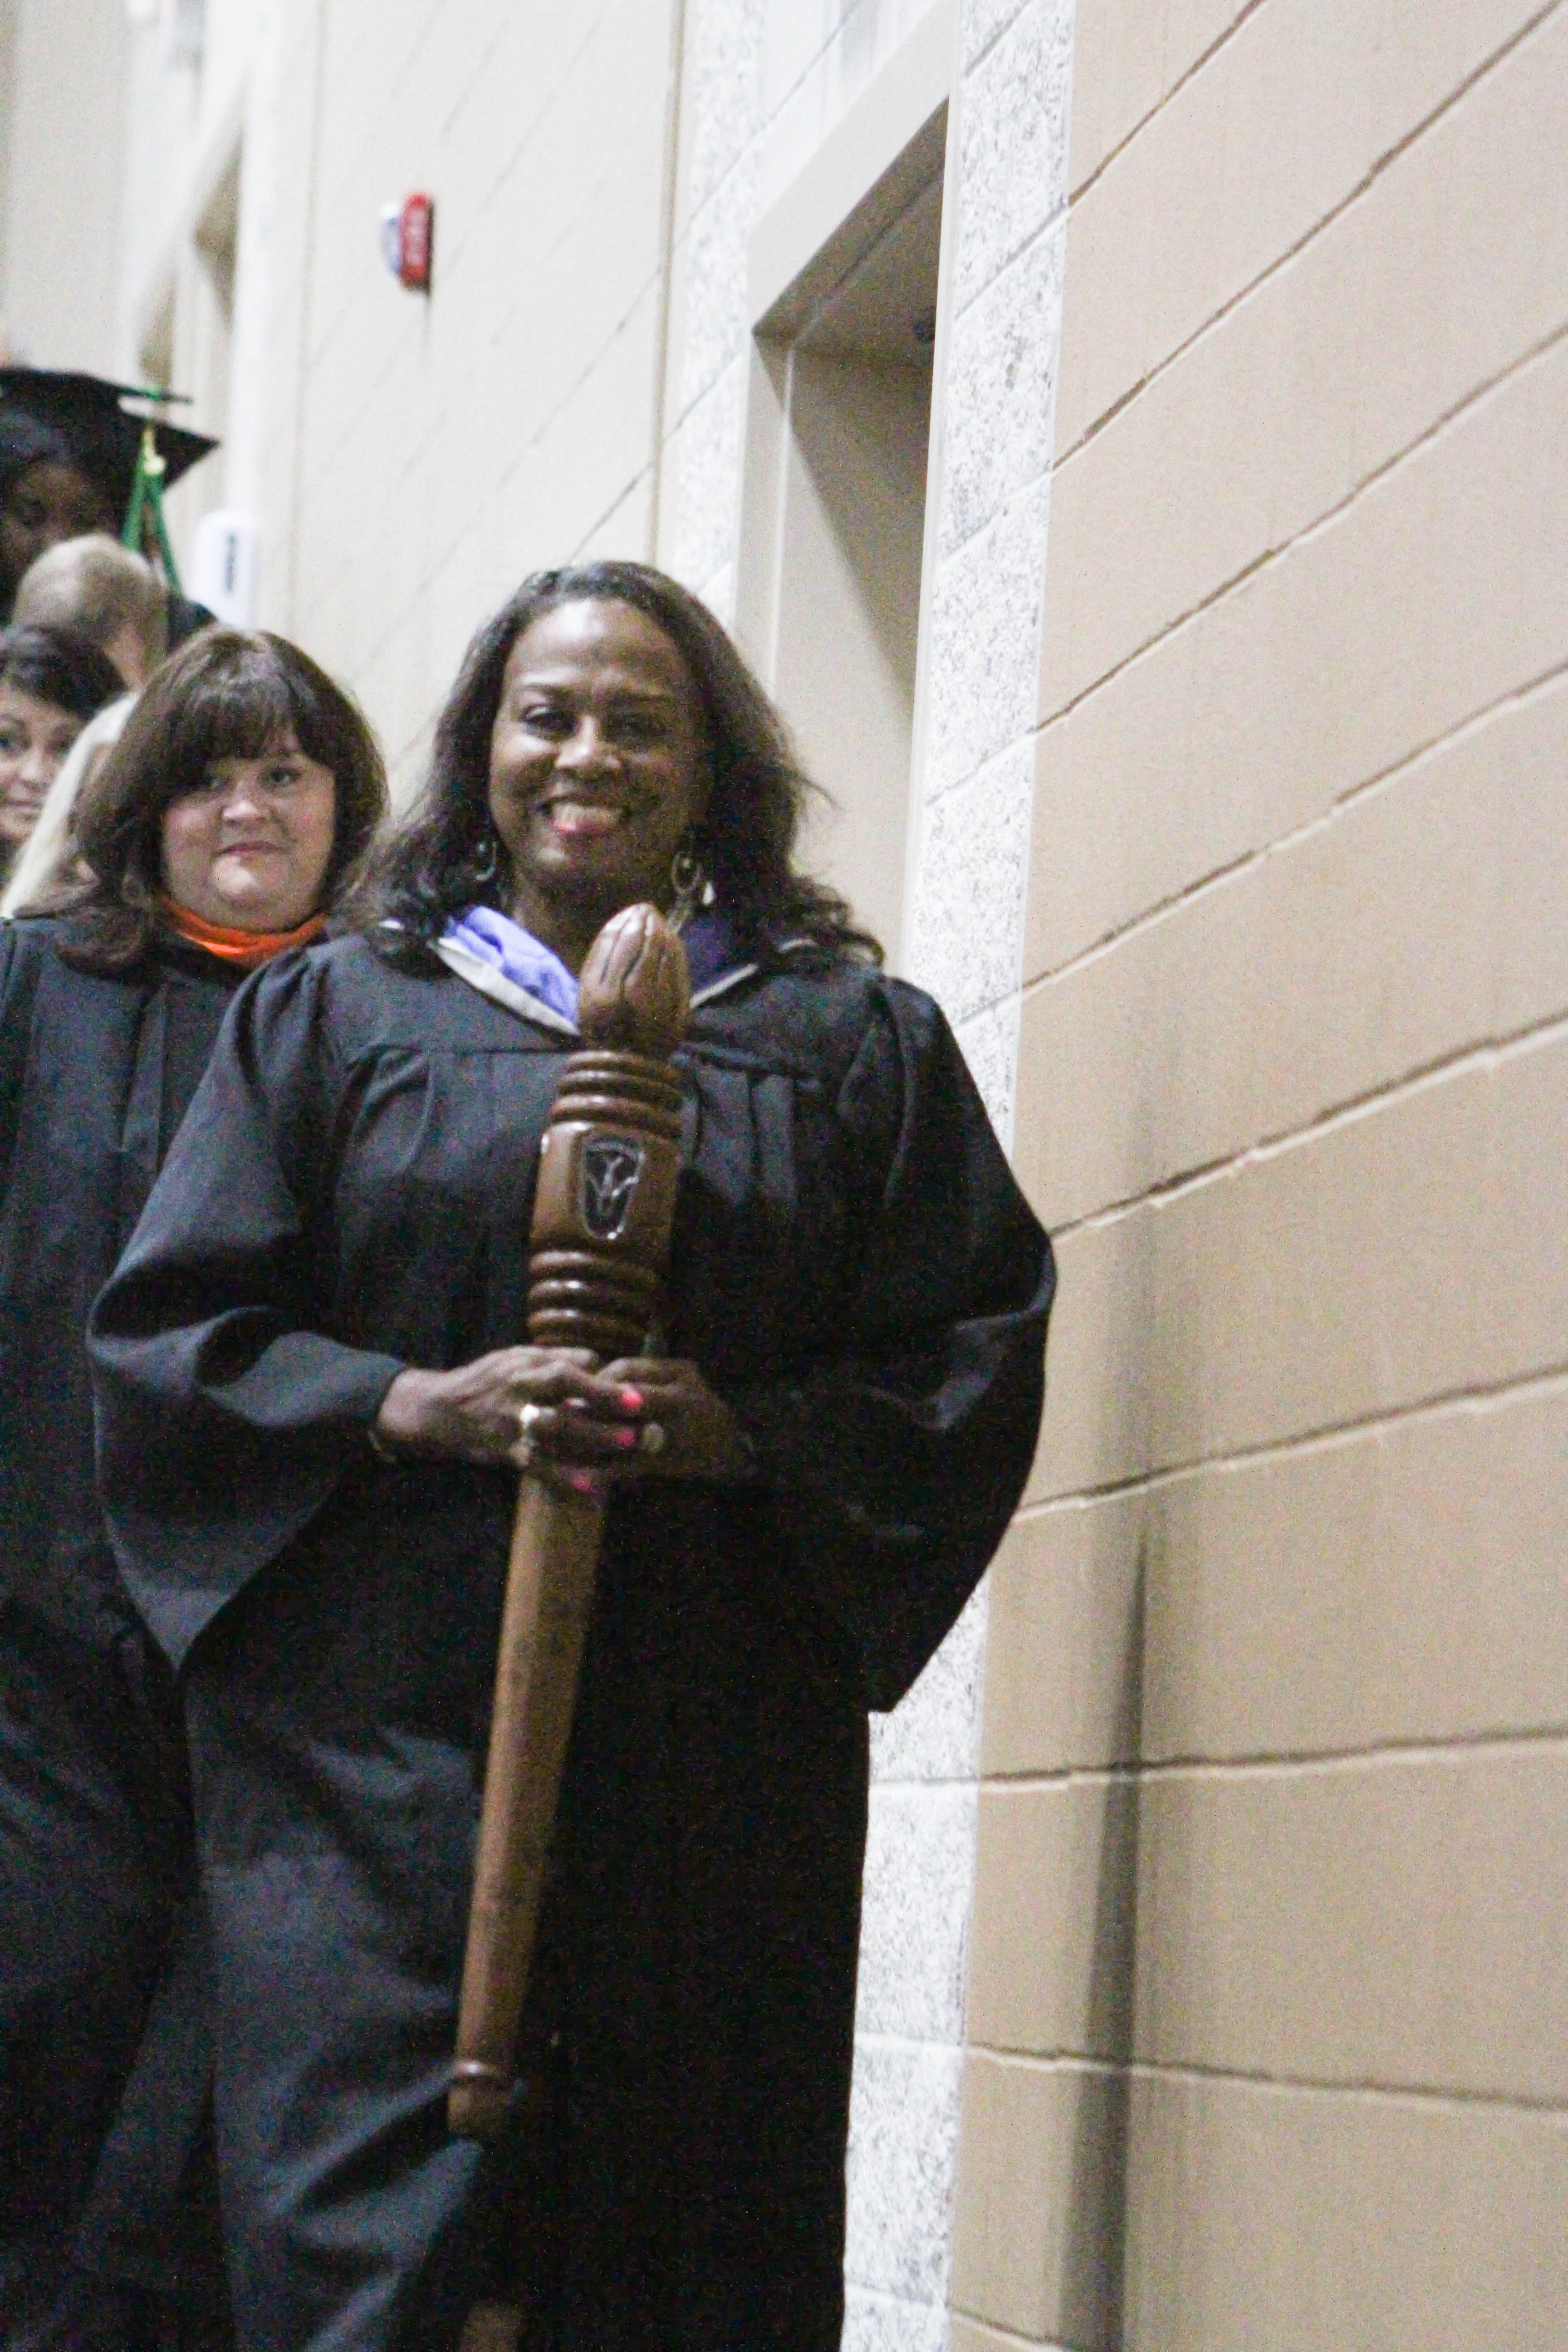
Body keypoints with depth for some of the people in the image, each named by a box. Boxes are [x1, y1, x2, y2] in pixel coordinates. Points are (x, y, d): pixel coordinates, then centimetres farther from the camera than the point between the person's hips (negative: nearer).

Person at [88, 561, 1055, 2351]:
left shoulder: (852, 1043, 11)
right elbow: (170, 1329, 6)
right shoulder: (334, 1016, 11)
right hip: (380, 1740, 0)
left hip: (716, 1745, 1)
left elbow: (979, 1350, 6)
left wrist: (745, 1433, -11)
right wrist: (413, 1406, -11)